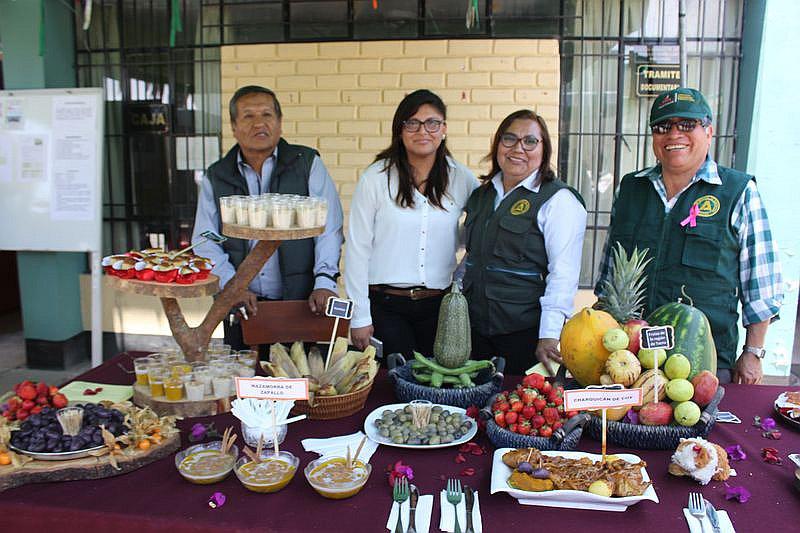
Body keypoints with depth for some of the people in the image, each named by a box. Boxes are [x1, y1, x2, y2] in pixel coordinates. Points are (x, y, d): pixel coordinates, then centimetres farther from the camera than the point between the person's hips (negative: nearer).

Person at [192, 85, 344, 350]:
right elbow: (205, 243, 7)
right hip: (243, 308, 2)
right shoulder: (216, 177, 10)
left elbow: (329, 228, -4)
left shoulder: (307, 163, 3)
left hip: (301, 302, -2)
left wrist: (324, 282, -15)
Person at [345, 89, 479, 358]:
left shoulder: (461, 178, 2)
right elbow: (357, 249, -4)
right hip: (385, 304, -2)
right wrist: (360, 316, -5)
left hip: (440, 304, 3)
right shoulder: (376, 178, -5)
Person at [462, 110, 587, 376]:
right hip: (475, 326, 6)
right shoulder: (481, 195, 13)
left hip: (526, 332, -5)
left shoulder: (559, 200, -8)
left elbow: (563, 274, -15)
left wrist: (549, 336, -22)